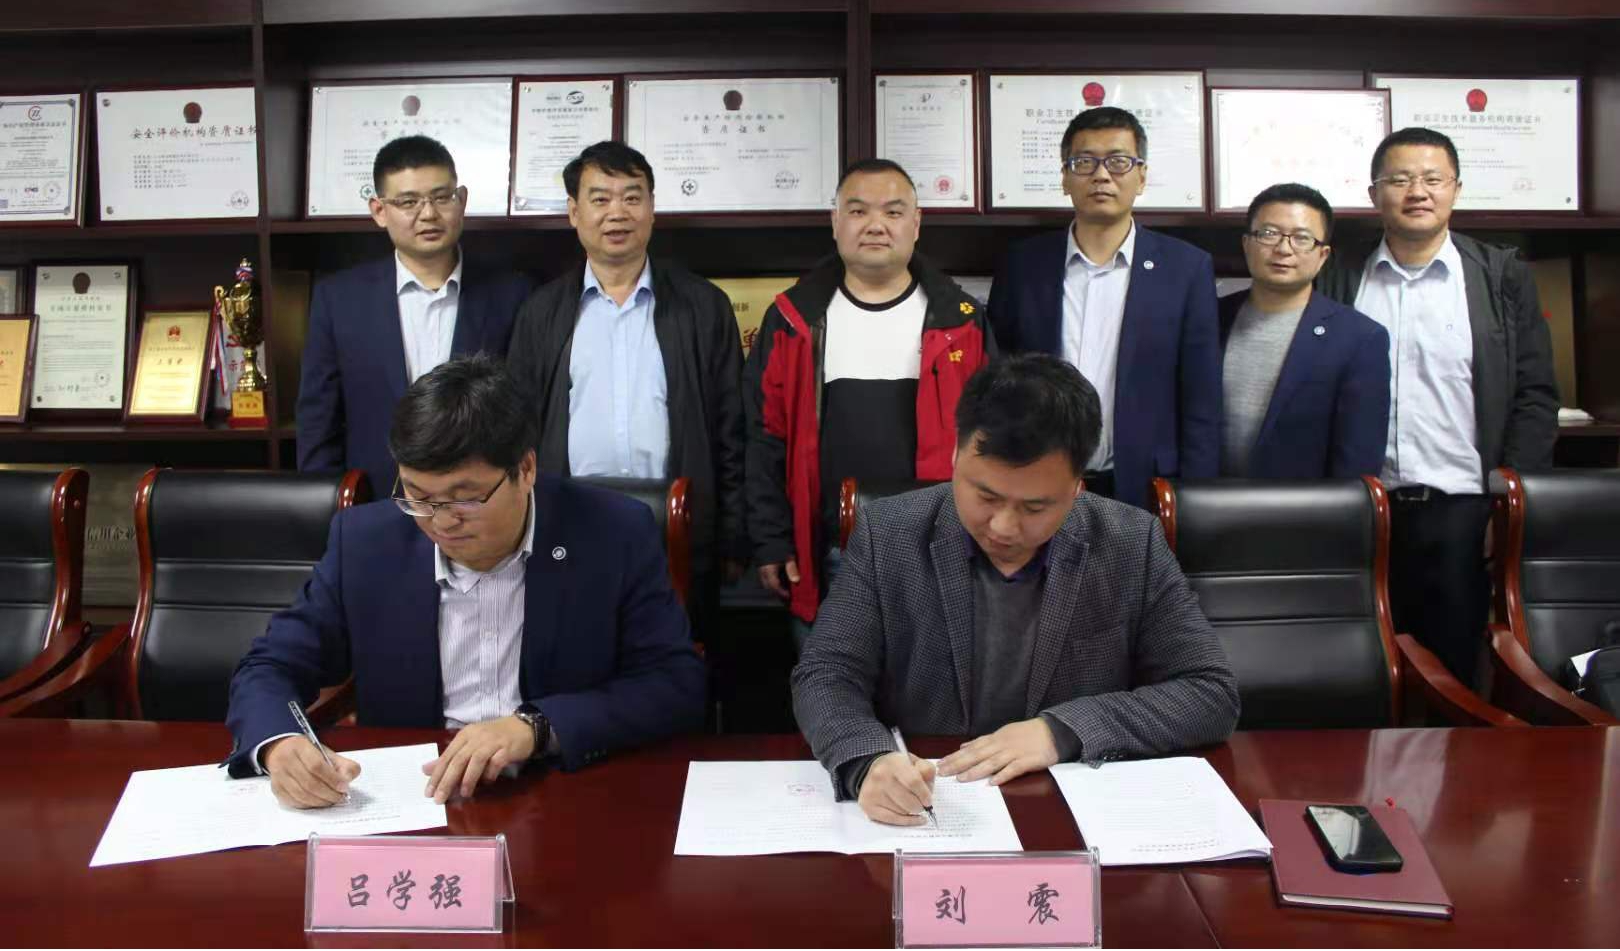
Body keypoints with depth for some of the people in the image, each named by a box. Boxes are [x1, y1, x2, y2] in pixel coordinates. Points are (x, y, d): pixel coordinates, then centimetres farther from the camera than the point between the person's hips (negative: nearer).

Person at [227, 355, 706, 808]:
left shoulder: (617, 534, -10)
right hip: (410, 800, 3)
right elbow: (269, 669, 4)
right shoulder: (365, 542, -3)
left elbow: (679, 686, -10)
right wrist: (281, 745, -19)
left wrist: (536, 726, -24)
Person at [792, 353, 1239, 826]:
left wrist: (1063, 729, -16)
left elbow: (1211, 693, -4)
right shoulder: (887, 534, -6)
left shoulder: (1134, 546, -6)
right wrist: (869, 762, -27)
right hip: (921, 815, 0)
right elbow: (827, 677, -6)